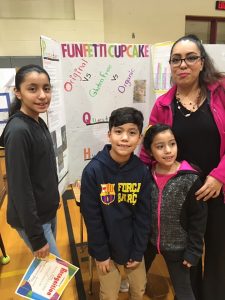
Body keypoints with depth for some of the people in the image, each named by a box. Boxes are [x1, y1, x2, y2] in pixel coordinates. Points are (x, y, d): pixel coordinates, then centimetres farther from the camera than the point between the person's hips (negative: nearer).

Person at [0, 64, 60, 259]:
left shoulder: (39, 123, 1)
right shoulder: (18, 131, -25)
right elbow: (20, 189, -24)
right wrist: (36, 237, -20)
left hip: (47, 210, 8)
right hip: (30, 218, -7)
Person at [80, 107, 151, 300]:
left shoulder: (142, 171, -14)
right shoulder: (93, 170, -22)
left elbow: (144, 215, -6)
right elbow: (91, 217, -15)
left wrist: (139, 251, -3)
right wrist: (101, 253, -10)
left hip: (132, 245, 3)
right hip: (106, 246, -2)